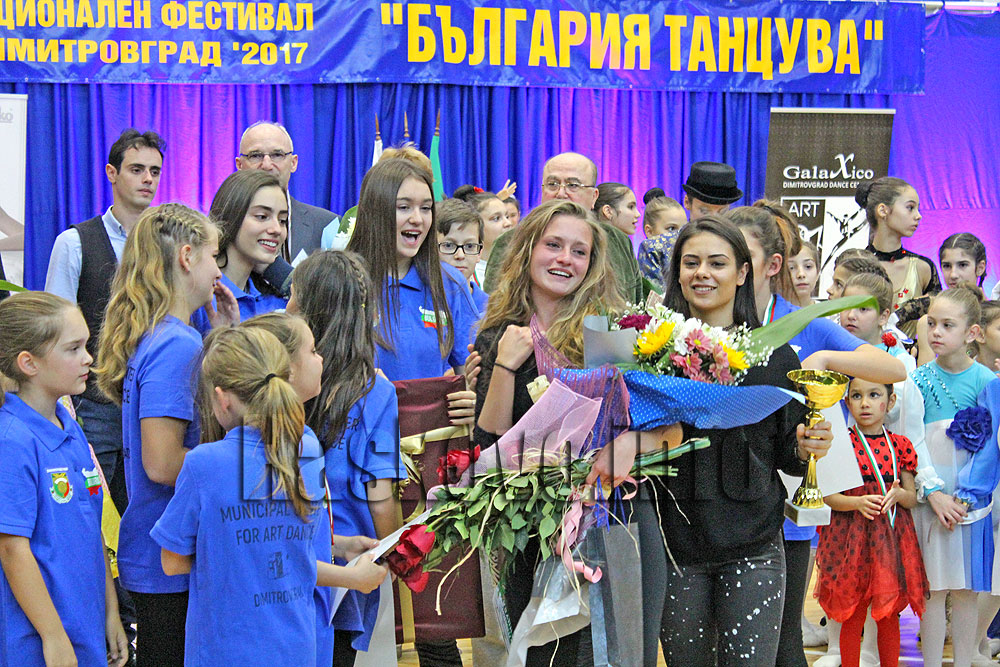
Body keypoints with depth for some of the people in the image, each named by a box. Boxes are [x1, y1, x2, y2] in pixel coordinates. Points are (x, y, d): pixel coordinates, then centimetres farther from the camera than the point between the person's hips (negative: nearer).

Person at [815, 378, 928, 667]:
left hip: (892, 535, 3)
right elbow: (829, 496, -5)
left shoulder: (900, 445, 4)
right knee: (852, 616, 3)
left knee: (890, 614, 11)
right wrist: (858, 502, -23)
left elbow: (912, 498, 6)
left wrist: (898, 494, -17)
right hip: (851, 535, -2)